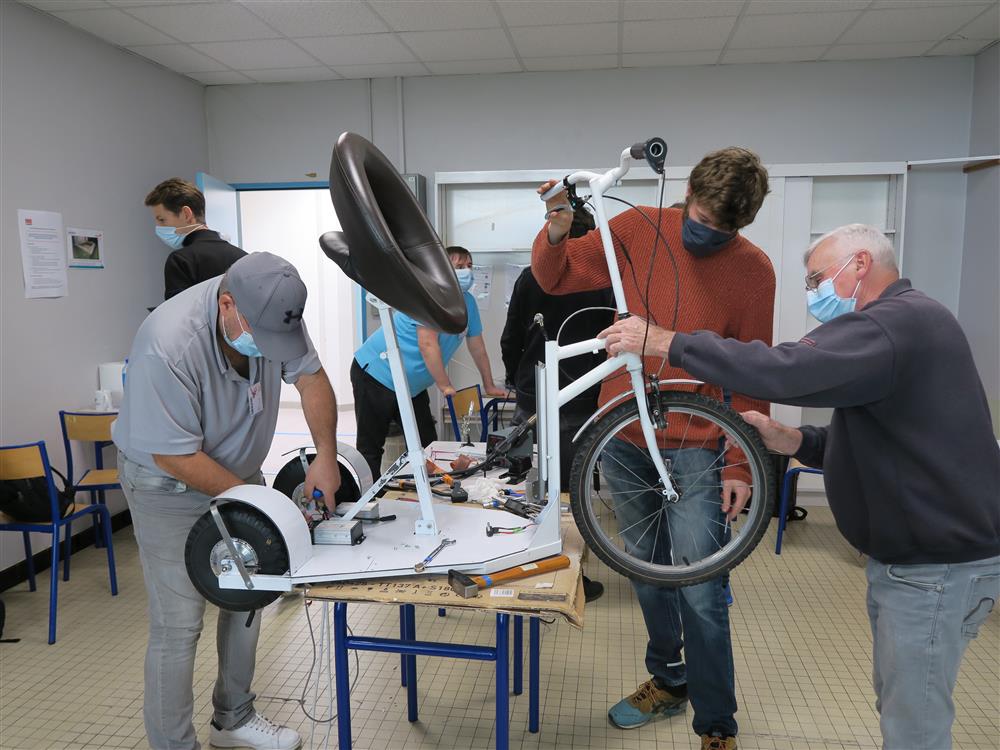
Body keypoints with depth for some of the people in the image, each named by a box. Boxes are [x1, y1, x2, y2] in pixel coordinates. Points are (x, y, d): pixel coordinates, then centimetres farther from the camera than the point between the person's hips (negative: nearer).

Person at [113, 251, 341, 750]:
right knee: (179, 625, -4)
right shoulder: (168, 346, -35)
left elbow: (310, 377, -4)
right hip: (169, 482, -6)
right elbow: (175, 456, -27)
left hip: (239, 470, 6)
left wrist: (326, 455, -14)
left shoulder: (270, 312, -18)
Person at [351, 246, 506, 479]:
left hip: (412, 385, 8)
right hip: (376, 373, -8)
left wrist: (489, 386, 16)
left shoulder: (467, 302, 5)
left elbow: (477, 346, 13)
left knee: (427, 445, 8)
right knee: (370, 447, -3)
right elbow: (427, 345, -25)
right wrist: (446, 387, -21)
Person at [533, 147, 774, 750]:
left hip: (692, 449, -3)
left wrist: (740, 465, -7)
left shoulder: (753, 271, -7)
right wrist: (556, 233, -16)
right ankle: (668, 682, 39)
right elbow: (556, 277, 4)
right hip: (623, 439, 3)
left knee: (701, 595, -3)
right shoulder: (639, 230, -3)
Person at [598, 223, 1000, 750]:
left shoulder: (897, 323, -21)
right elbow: (872, 443, 15)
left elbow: (785, 370, -36)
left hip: (935, 565, -10)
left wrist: (664, 342, -30)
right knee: (898, 708, 23)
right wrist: (795, 442, -2)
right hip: (909, 551, 10)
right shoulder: (900, 322, 14)